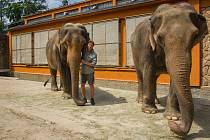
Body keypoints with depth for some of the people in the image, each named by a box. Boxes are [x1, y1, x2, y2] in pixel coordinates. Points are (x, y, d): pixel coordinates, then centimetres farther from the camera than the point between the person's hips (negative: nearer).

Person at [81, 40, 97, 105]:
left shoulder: (94, 54, -9)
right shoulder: (84, 51, 2)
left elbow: (93, 64, -17)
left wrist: (85, 62, -18)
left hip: (90, 72, -3)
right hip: (83, 71, 3)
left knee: (91, 85, -6)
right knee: (82, 85, 1)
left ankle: (92, 99, 5)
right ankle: (84, 99, 14)